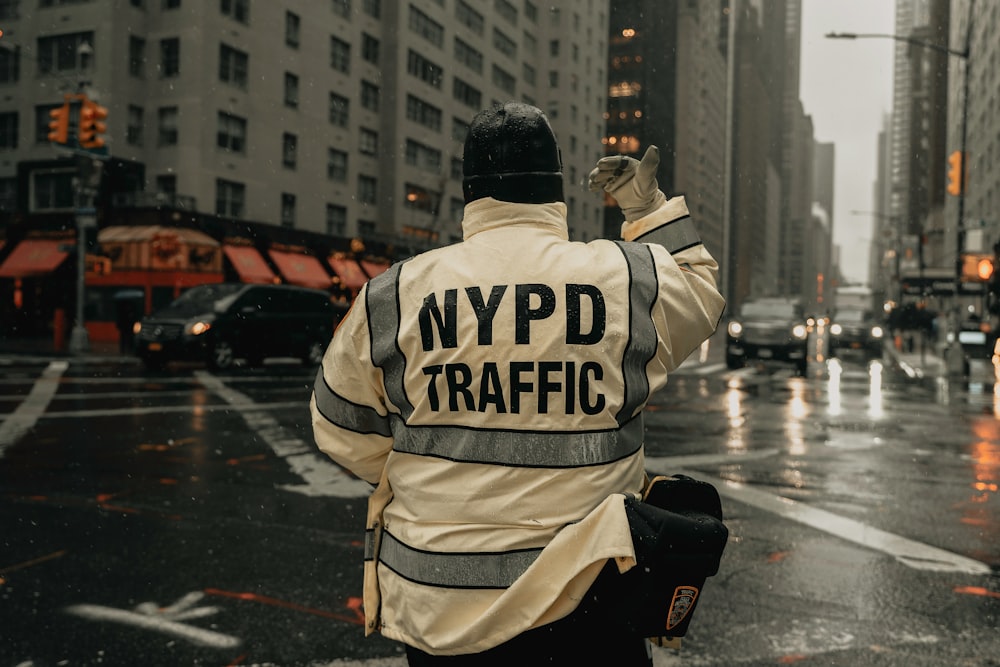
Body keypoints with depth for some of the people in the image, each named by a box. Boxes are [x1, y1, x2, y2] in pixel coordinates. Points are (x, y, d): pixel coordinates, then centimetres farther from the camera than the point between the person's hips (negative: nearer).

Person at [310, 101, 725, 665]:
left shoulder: (391, 297, -7)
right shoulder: (628, 281, -8)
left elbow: (344, 431, 6)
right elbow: (702, 296, 15)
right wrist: (652, 208, 21)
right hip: (579, 602, -1)